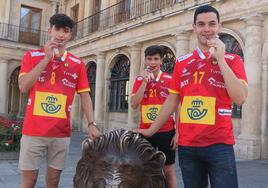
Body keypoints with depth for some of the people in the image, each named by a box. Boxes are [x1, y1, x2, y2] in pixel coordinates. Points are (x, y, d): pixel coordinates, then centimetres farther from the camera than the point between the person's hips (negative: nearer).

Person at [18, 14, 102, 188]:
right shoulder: (32, 56, 3)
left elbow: (85, 96, 4)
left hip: (61, 133, 1)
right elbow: (23, 86, -9)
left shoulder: (77, 64, 5)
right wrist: (46, 58, -12)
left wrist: (92, 124, -7)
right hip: (34, 130, -1)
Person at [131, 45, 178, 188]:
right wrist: (144, 81, -13)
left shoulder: (170, 80, -3)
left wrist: (177, 133, -6)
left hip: (166, 131, -2)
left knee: (168, 169, 7)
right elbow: (134, 105, -6)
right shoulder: (140, 79, 4)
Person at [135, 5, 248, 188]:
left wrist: (220, 59, -13)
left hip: (219, 145, -2)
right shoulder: (182, 62, 8)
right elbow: (172, 101, 12)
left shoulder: (232, 60, 1)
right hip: (187, 145, 3)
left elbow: (240, 98, -13)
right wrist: (151, 130, 11)